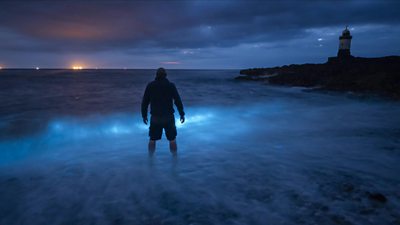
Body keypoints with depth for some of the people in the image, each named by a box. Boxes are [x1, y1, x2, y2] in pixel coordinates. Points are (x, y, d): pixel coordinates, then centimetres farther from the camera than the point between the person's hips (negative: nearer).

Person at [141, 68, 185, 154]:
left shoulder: (150, 85, 0)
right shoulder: (171, 85, -5)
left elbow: (144, 102, 2)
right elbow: (178, 101, -6)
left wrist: (144, 115, 11)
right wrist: (182, 114, 3)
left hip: (155, 117, 2)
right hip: (168, 117, -1)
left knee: (152, 138, 16)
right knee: (172, 138, 12)